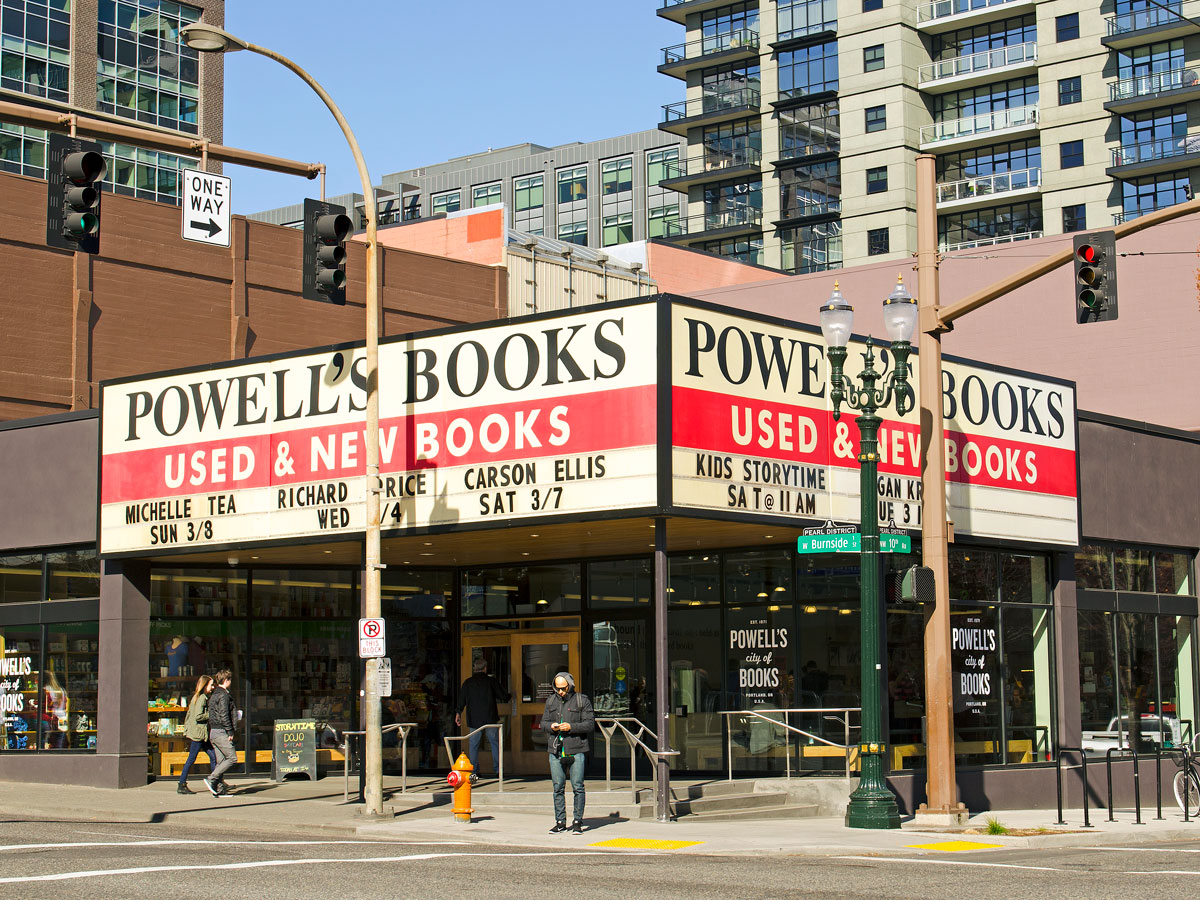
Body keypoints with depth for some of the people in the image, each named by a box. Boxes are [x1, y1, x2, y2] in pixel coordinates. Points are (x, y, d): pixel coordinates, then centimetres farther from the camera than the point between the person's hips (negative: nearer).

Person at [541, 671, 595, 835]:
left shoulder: (582, 700, 0)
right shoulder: (551, 701, 14)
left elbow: (590, 724, -4)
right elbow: (543, 722, 18)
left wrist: (571, 727, -16)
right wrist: (551, 726, -5)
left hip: (576, 751, -4)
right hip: (556, 751, 4)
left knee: (577, 787, -3)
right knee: (558, 787, 5)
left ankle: (578, 822, 4)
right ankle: (560, 822, 11)